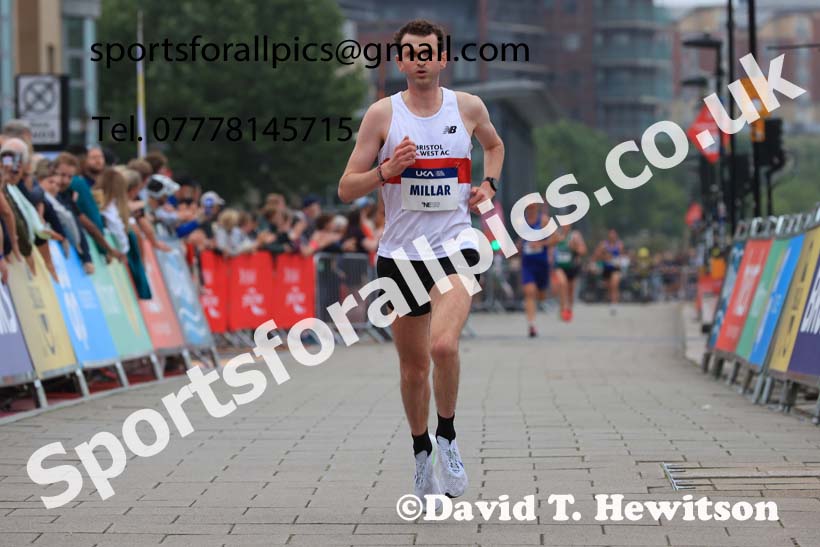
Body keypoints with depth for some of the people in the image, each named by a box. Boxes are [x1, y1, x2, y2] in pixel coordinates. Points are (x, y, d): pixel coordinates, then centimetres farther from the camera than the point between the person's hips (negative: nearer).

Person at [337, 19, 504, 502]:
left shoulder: (469, 107, 4)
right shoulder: (382, 114, -1)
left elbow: (495, 145, 27)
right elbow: (346, 189, 0)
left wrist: (489, 184, 9)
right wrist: (388, 170, -17)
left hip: (455, 248, -1)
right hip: (400, 254, 1)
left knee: (443, 345, -25)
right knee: (414, 365, 11)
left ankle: (447, 436, -3)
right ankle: (422, 451, 32)